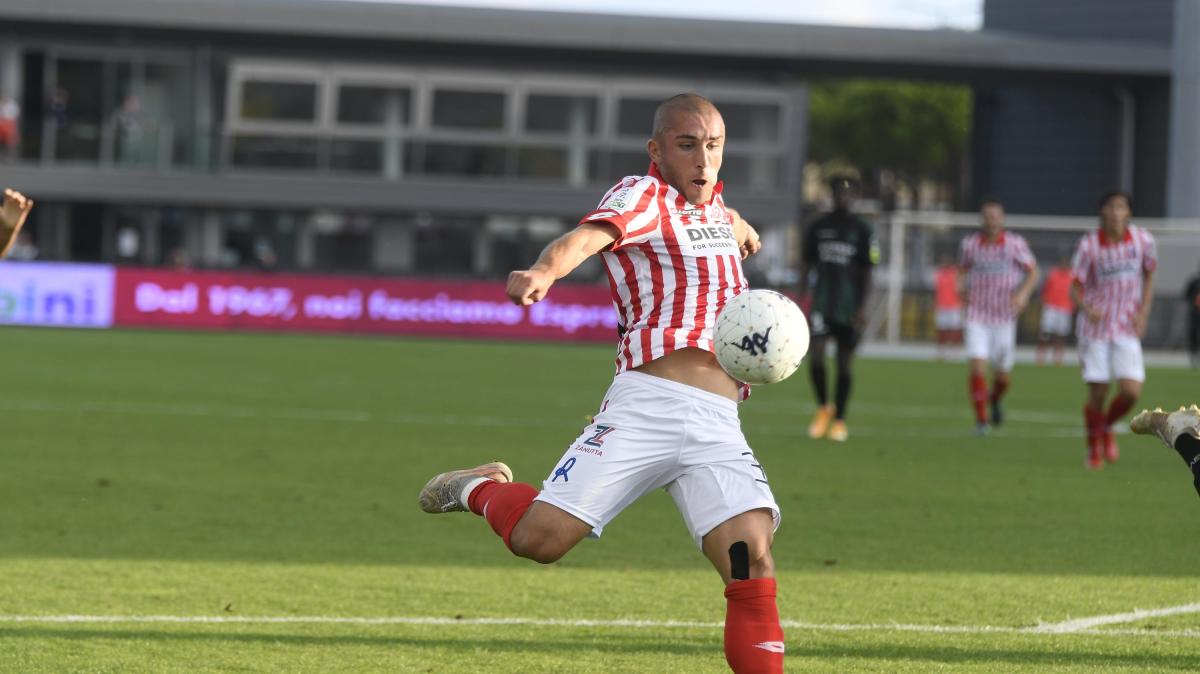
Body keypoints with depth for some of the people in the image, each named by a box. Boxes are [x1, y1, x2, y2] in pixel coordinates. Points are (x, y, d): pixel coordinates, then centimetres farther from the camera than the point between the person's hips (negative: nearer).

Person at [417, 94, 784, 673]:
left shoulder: (712, 200, 21)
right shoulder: (643, 195, 0)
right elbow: (587, 236, -25)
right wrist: (543, 272, -42)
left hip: (718, 427, 5)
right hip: (645, 405, -5)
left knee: (752, 560, -16)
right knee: (538, 537, -11)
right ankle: (482, 489, 23)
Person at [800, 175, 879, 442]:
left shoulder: (863, 230, 2)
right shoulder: (818, 228, 9)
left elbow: (866, 272, 2)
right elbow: (807, 266, 13)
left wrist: (863, 307, -7)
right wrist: (802, 300, 6)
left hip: (849, 306, -1)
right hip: (821, 302, 1)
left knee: (844, 362, 4)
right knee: (815, 355, -14)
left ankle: (839, 420, 12)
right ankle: (823, 408, 9)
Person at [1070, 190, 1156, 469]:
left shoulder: (1142, 240, -5)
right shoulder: (1088, 245, -11)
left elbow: (1149, 275, 12)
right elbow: (1075, 287, -8)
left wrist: (1144, 312, 0)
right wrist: (1086, 308, -30)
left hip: (1127, 329, 2)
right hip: (1095, 329, -2)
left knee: (1131, 392, -10)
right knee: (1098, 394, -2)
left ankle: (1107, 427, 21)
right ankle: (1094, 449, 22)